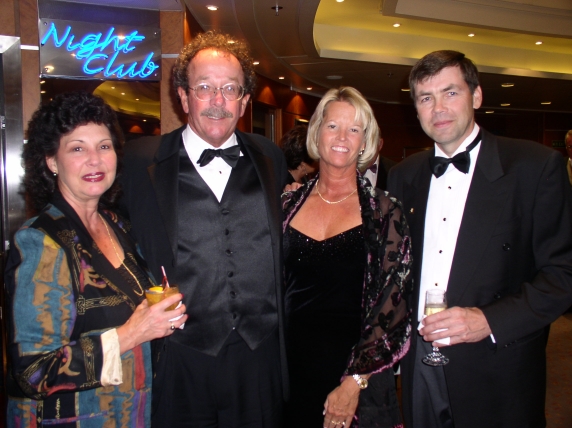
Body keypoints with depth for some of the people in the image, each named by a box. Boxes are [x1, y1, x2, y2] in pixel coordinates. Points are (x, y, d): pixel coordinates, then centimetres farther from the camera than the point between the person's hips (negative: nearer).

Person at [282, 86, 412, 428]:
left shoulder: (385, 211, -6)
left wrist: (355, 381, -13)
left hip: (356, 375, -2)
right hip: (292, 371, 3)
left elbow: (392, 303, -8)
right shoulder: (289, 205, 2)